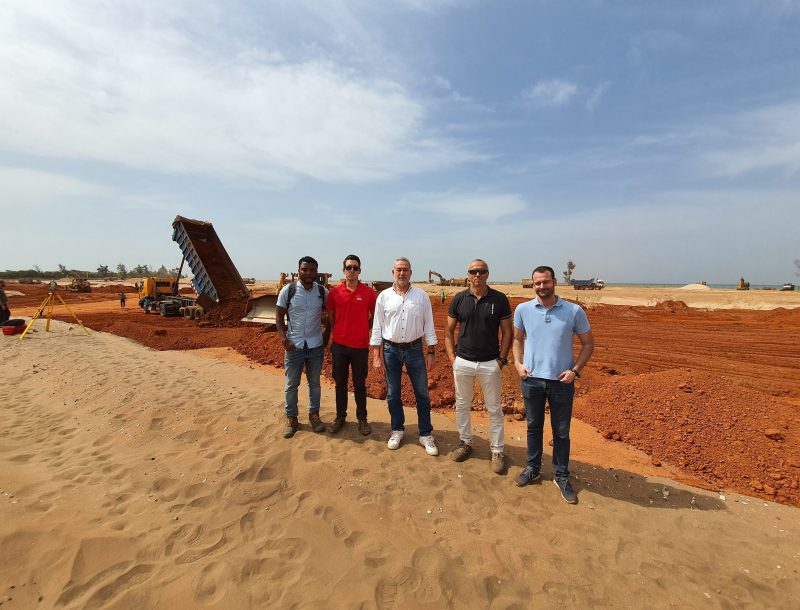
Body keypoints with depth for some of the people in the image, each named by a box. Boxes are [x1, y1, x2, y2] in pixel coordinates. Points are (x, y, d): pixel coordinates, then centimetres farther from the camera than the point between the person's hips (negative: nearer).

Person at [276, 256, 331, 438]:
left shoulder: (323, 291, -2)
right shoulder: (287, 290, -7)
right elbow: (279, 316, -2)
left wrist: (326, 334, 2)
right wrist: (284, 338, -11)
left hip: (316, 346, 1)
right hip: (294, 346, -1)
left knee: (314, 382, 14)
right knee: (291, 384, 9)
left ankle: (314, 414, 30)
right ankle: (291, 418, 24)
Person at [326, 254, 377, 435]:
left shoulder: (368, 292, -4)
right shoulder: (334, 292, 0)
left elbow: (375, 316, 7)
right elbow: (330, 317, 11)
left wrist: (363, 330, 4)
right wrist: (340, 333, 8)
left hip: (360, 346, -1)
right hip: (339, 345, 2)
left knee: (360, 384, 10)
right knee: (340, 382, 13)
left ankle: (362, 418, 24)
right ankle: (340, 417, 28)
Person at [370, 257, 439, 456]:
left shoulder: (421, 296, -1)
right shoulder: (384, 296, 0)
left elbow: (428, 325, 1)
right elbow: (377, 326, 2)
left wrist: (430, 352, -1)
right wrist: (376, 354, -2)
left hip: (414, 349, 0)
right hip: (390, 349, 1)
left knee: (422, 393, 5)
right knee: (392, 394, 12)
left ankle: (426, 435, 20)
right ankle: (397, 430, 30)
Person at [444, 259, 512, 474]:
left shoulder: (499, 299, -5)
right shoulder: (459, 299, -1)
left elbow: (507, 332, 0)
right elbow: (449, 331, 6)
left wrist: (502, 359, -5)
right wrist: (452, 357, -2)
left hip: (490, 363, -1)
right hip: (463, 362, 2)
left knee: (494, 409, 9)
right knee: (462, 405, 14)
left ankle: (497, 451, 24)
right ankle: (465, 443, 33)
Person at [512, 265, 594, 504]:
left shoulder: (574, 311, -7)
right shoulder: (523, 310, -2)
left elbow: (588, 344, 3)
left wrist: (575, 370, -9)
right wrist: (518, 363, -2)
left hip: (561, 381, -1)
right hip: (531, 379, 1)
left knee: (561, 431, 12)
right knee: (533, 427, 17)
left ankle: (561, 476, 30)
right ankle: (532, 468, 35)